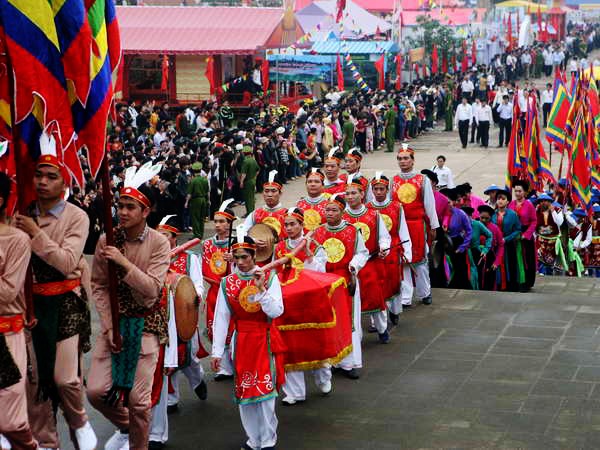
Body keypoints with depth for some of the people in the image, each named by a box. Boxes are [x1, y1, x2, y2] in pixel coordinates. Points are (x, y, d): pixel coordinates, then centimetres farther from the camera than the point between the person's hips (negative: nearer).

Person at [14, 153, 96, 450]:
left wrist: (35, 233, -19)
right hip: (31, 301, 3)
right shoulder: (22, 215, 2)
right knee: (33, 375, 8)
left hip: (65, 302, -3)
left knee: (64, 377, -5)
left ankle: (79, 423, 26)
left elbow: (67, 263, -19)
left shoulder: (76, 217, -8)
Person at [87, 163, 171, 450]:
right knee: (96, 391, -2)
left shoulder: (159, 243, -9)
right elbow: (99, 286, -1)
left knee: (138, 398, -1)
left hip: (146, 323, -2)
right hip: (113, 321, 3)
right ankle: (124, 426, 30)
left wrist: (124, 262, -27)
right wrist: (109, 327, -8)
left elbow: (152, 289, -17)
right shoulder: (106, 241, -3)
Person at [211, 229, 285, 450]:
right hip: (241, 342, 2)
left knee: (265, 389, -5)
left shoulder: (269, 278, -4)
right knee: (244, 391, 6)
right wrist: (217, 351, -3)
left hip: (265, 340, -2)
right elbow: (220, 319, -1)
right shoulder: (227, 283, 1)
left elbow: (276, 312, -13)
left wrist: (261, 289, -23)